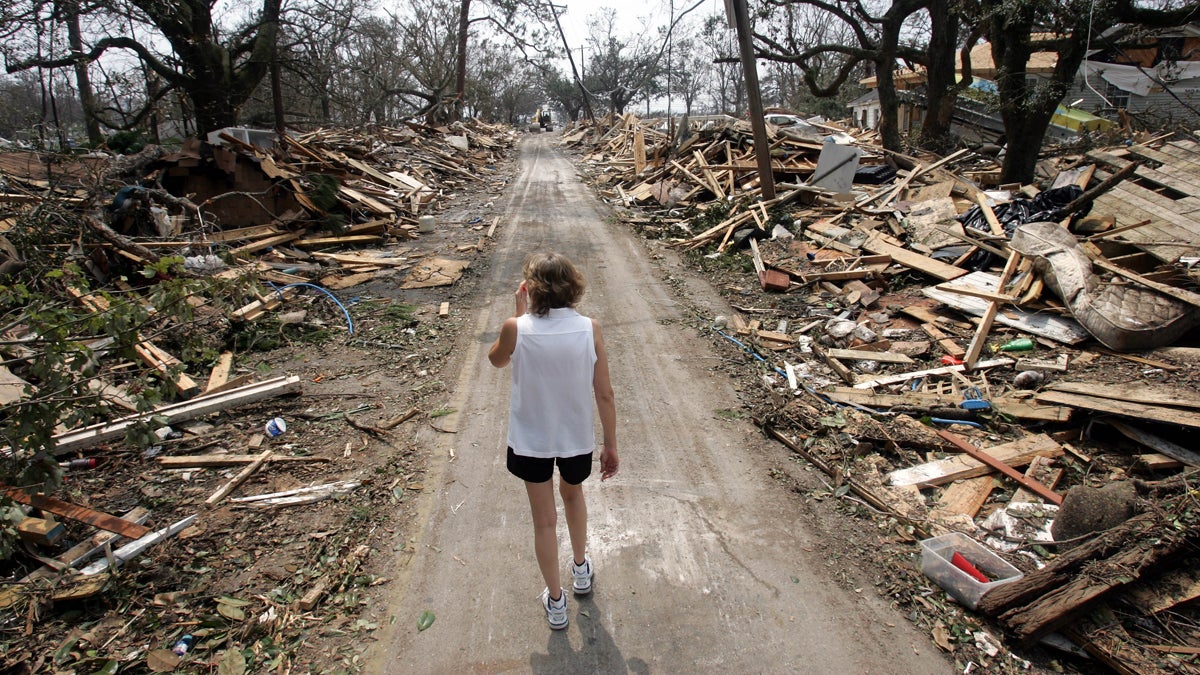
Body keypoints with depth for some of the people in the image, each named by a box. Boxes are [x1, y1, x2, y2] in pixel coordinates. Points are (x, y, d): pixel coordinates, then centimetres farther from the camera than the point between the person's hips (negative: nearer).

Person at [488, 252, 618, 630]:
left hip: (531, 441, -1)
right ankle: (581, 570, 49)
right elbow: (604, 394, -11)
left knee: (545, 520, 16)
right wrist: (611, 445, 1)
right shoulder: (589, 329, -16)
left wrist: (519, 314, 2)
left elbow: (497, 360, 4)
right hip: (576, 438, 2)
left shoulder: (517, 329, -19)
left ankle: (555, 602, 32)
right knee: (572, 494, 31)